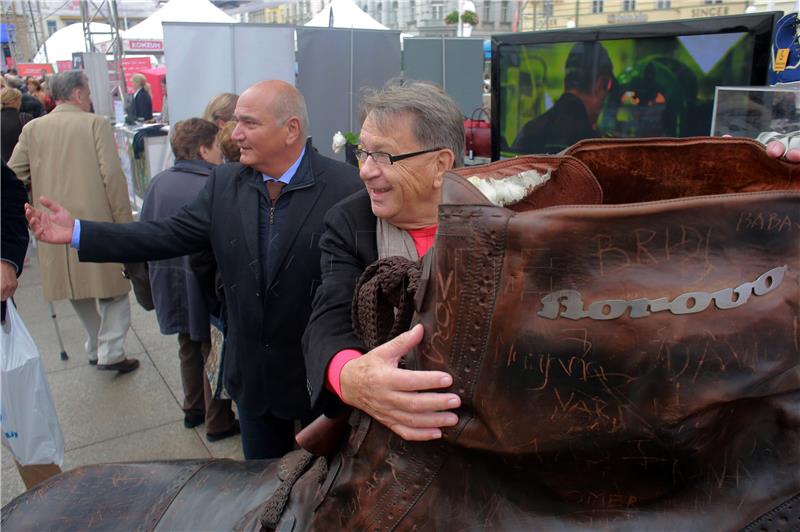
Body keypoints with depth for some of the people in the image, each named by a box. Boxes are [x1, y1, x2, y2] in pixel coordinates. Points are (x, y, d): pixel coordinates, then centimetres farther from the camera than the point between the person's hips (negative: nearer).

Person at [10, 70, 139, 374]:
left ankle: (96, 348, 29)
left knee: (78, 288, 20)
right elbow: (112, 176, -13)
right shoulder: (96, 124, -7)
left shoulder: (32, 129, 6)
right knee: (113, 289, 8)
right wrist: (124, 221, -8)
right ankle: (110, 354, 3)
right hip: (97, 223, -4)